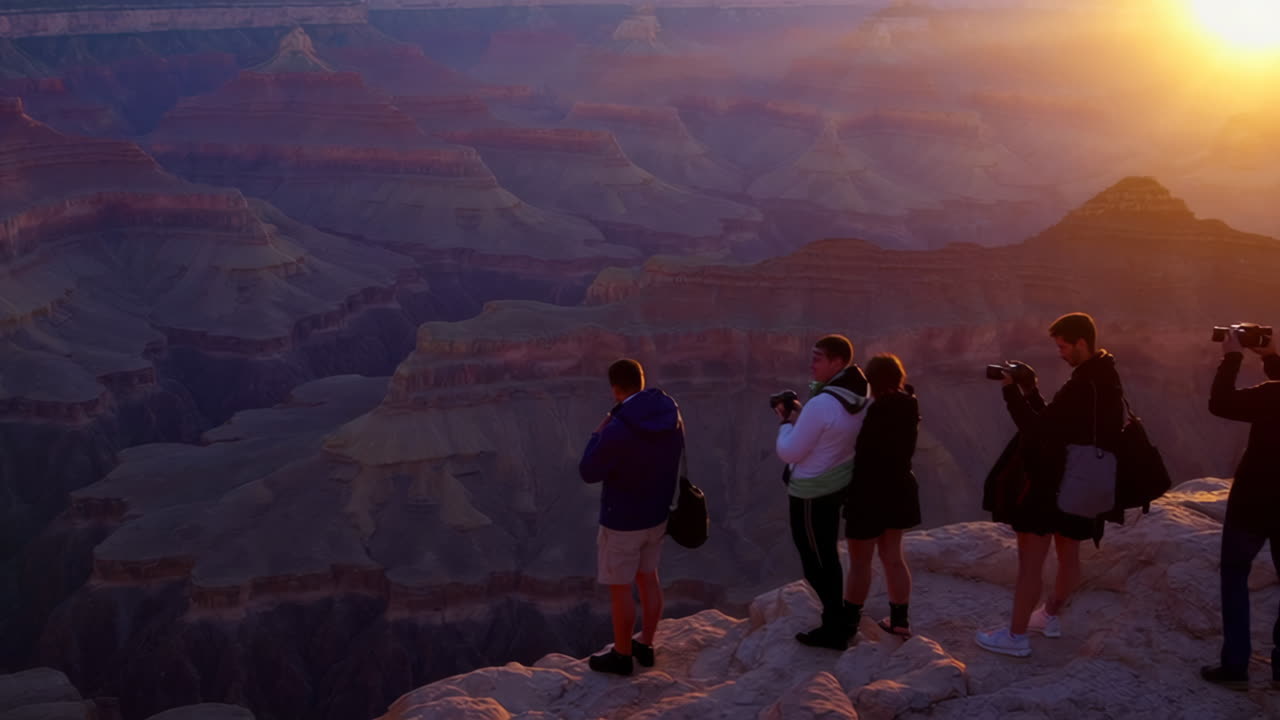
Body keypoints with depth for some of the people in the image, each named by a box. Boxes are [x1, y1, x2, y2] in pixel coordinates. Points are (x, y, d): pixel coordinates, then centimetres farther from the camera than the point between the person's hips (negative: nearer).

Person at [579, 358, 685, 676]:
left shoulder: (617, 430, -31)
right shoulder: (671, 415, -9)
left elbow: (589, 473, -15)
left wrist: (598, 435, -3)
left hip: (622, 520, -7)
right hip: (656, 514, 7)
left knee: (619, 588, 11)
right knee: (647, 577, 23)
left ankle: (622, 656, 27)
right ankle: (645, 646, 37)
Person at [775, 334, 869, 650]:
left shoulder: (821, 404, -29)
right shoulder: (857, 397, -1)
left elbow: (789, 452, -22)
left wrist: (786, 423, -5)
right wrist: (799, 416, 5)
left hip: (812, 492, -9)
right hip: (838, 483, 9)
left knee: (816, 561, 6)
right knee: (826, 556, 22)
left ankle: (834, 629, 16)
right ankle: (837, 621, 34)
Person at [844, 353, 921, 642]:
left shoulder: (879, 410, -22)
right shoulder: (907, 406, 2)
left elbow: (867, 455, -20)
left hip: (872, 493, -8)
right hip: (897, 490, 8)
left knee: (860, 562, 5)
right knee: (893, 557, 16)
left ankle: (848, 622, 16)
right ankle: (900, 620, 23)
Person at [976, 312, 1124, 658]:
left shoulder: (1083, 386, -25)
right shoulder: (1105, 379, 8)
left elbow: (1040, 430, -25)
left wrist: (1012, 392, -19)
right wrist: (1031, 392, 1)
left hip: (1056, 484, -10)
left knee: (1030, 561, -3)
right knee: (1068, 552, 21)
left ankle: (1016, 635, 4)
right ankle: (1050, 616, 37)